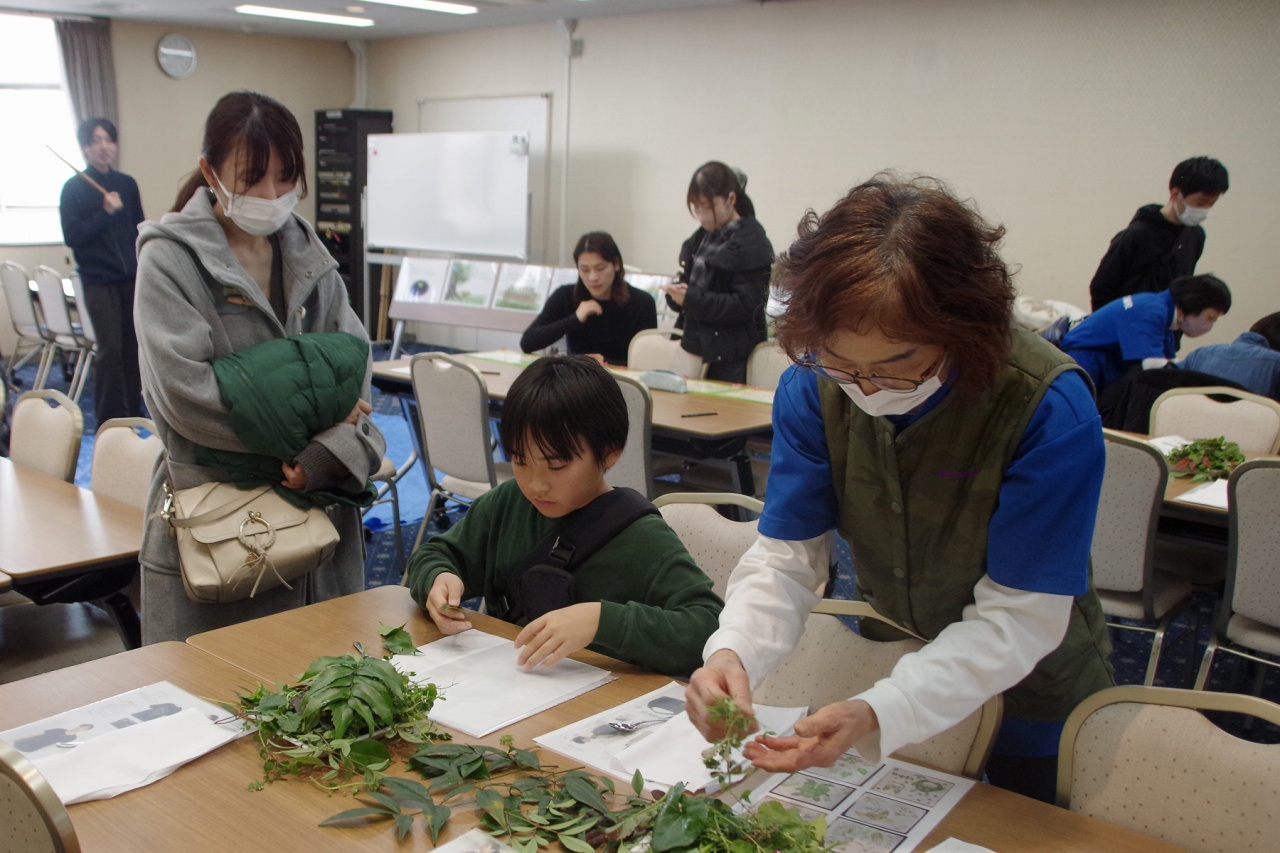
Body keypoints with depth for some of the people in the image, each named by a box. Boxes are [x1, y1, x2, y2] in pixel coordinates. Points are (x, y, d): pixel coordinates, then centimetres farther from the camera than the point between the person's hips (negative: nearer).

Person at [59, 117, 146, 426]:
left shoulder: (127, 184, 9)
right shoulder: (74, 188, -2)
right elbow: (71, 237, -9)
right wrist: (105, 212, -19)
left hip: (131, 278, 4)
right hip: (98, 280, -4)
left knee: (133, 346, 3)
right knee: (110, 349, -8)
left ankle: (132, 410, 15)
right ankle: (109, 421, 0)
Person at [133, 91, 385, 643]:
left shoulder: (310, 258, 11)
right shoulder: (170, 260, -4)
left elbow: (354, 365, 2)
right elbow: (185, 392, -15)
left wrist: (332, 452, -16)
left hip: (319, 508, 4)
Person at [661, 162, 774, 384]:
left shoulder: (751, 244, -11)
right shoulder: (703, 237, 12)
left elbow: (746, 305, -17)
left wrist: (692, 300, -24)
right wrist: (678, 292, -8)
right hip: (700, 347, 7)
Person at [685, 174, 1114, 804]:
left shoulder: (1051, 410, -33)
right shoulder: (812, 385, -20)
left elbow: (1019, 618, -31)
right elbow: (787, 554, -18)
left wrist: (878, 714, -44)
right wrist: (733, 652, -38)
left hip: (1027, 693, -3)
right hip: (880, 659, 4)